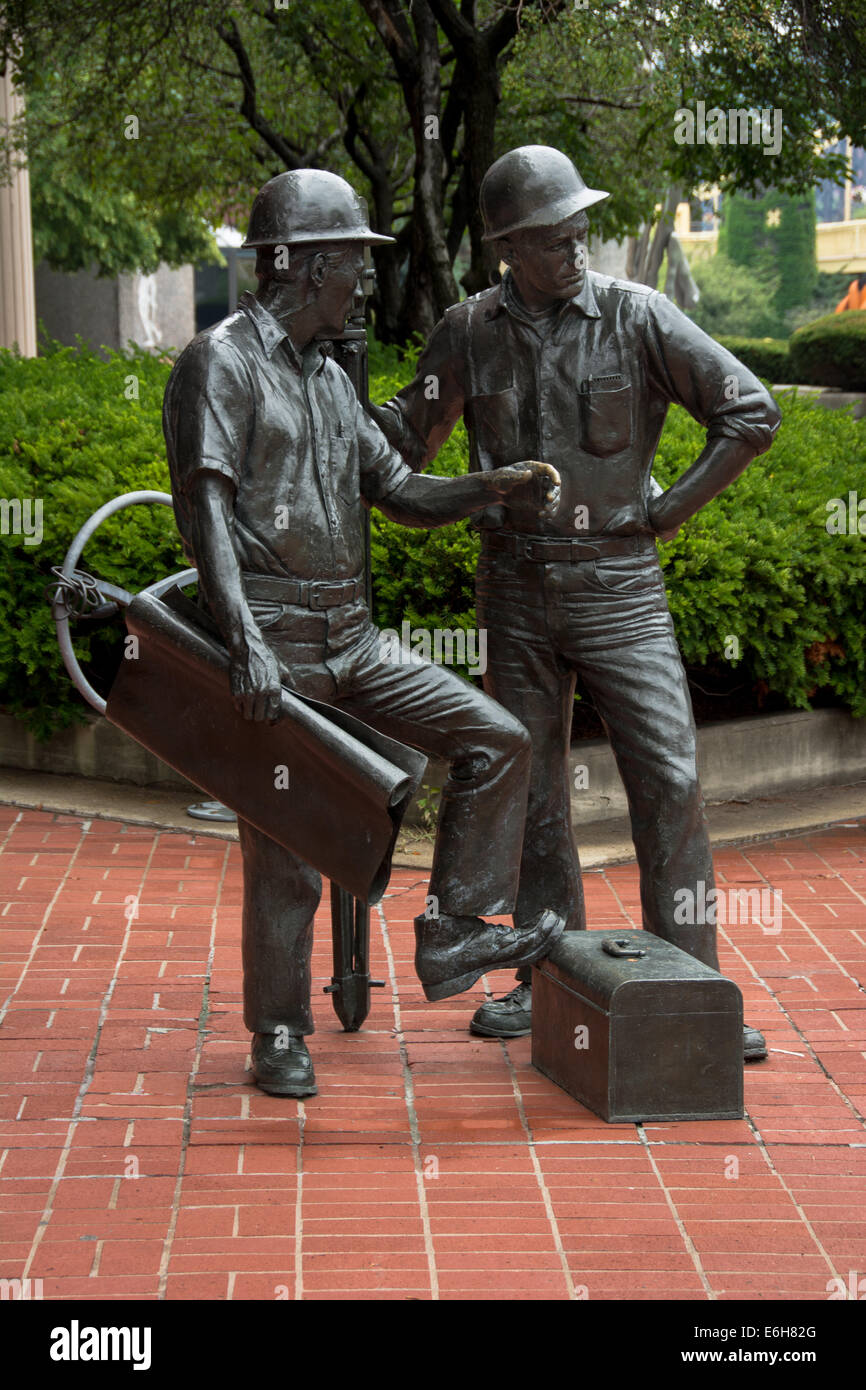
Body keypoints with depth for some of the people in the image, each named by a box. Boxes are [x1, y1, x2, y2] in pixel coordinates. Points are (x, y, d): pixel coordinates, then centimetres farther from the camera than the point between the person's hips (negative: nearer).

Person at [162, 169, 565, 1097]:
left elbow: (403, 496, 18)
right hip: (272, 653, -8)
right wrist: (245, 640, -31)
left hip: (351, 643, 8)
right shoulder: (220, 363, -9)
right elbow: (204, 508, -20)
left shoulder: (328, 379, 17)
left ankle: (453, 936, 3)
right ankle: (279, 1038, 15)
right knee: (284, 856, -1)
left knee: (496, 741, -2)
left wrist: (499, 487, 0)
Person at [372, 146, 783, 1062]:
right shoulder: (469, 332, 2)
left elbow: (751, 415, -6)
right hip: (516, 588, 3)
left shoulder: (638, 318, -7)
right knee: (531, 789, 9)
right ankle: (549, 979, 21)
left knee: (668, 780, -9)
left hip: (618, 583, -3)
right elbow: (403, 442, 13)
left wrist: (669, 512, -7)